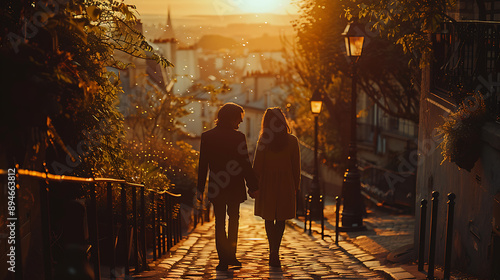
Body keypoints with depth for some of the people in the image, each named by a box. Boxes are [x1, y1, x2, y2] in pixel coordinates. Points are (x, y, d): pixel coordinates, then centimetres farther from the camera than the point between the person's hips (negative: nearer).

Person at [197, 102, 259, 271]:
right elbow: (245, 164, -10)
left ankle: (224, 258, 6)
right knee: (234, 219, 17)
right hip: (235, 186, -1)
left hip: (216, 187, 1)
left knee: (220, 222, 9)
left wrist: (200, 188, 4)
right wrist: (252, 186, -3)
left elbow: (203, 165, -1)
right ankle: (231, 255, 19)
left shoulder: (207, 136, -2)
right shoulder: (238, 137, -11)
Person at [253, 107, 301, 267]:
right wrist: (296, 186, 10)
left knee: (269, 218, 14)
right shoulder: (292, 141, -4)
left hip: (267, 184, 0)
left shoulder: (263, 141, -7)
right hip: (285, 184, 0)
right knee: (281, 219, 10)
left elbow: (257, 166, -5)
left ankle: (273, 252, 13)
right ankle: (275, 252, 0)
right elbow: (296, 166, 0)